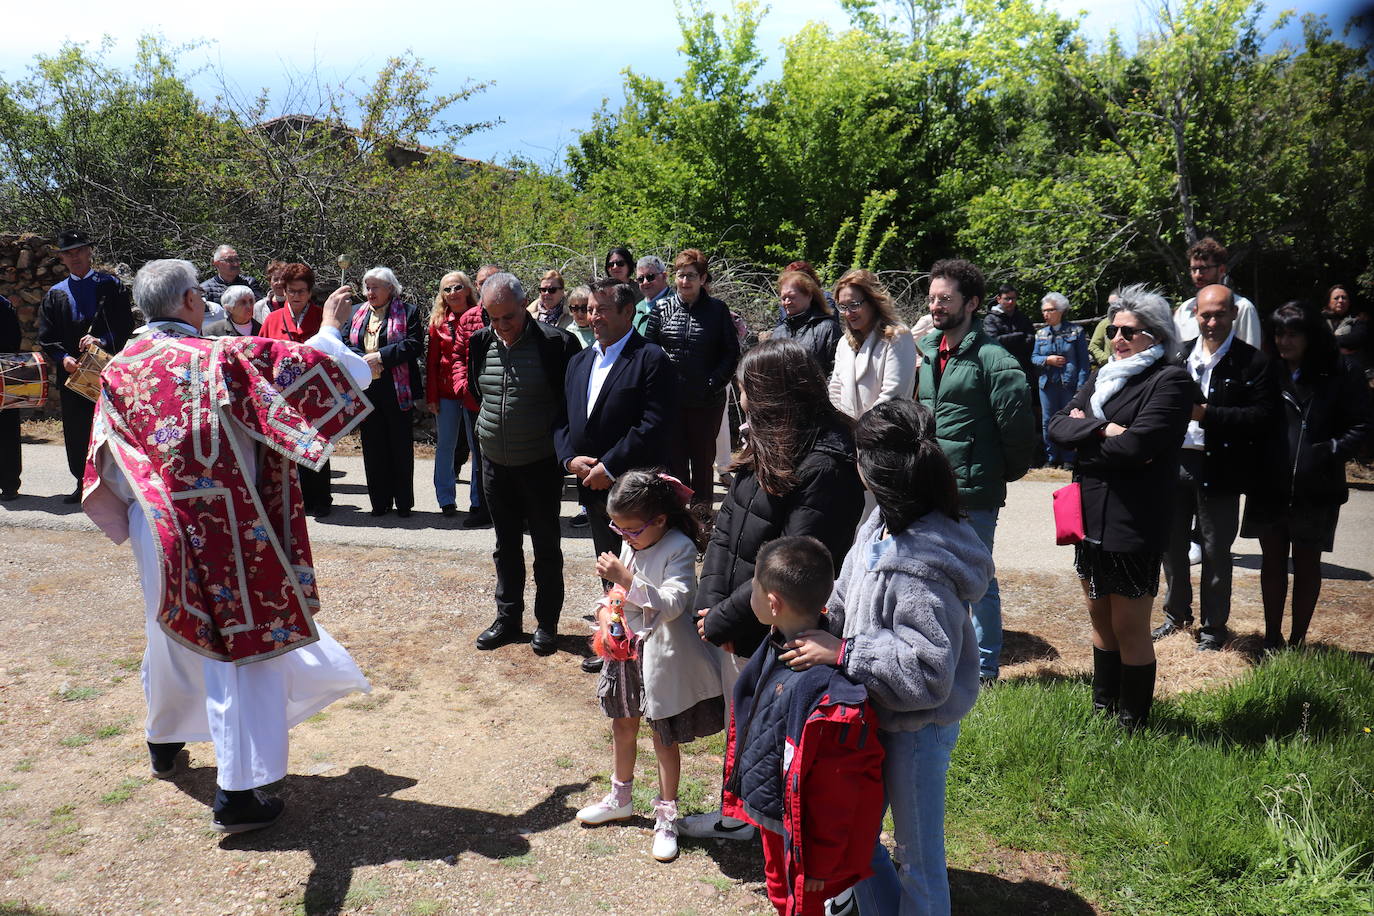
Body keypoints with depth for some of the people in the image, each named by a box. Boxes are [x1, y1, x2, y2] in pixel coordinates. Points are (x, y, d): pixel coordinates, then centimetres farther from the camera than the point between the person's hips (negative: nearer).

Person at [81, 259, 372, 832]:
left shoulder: (120, 370, 1)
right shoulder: (222, 358, -15)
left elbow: (107, 466, 6)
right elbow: (310, 368, -16)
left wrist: (131, 516, 20)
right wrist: (330, 328, 1)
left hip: (155, 532, 6)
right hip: (220, 533, -6)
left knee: (172, 633, 27)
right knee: (240, 647, 1)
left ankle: (163, 742, 48)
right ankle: (237, 793, 0)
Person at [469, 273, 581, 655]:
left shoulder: (554, 343, -15)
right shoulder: (480, 343, 1)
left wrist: (558, 441, -6)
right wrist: (488, 426, 14)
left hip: (540, 465, -4)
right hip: (495, 463, 5)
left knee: (546, 548, 7)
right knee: (506, 546, 16)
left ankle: (546, 623, 20)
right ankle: (508, 617, 28)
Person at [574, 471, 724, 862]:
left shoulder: (679, 549, -20)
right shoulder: (631, 545, 2)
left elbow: (672, 604, -30)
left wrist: (626, 579, -37)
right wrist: (606, 608, -1)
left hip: (662, 657, -7)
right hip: (627, 648, 7)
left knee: (664, 736, 7)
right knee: (623, 725, 22)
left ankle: (666, 816, 22)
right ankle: (621, 797, 43)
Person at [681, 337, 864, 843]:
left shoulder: (825, 468, -23)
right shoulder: (766, 444, 6)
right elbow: (725, 526, 6)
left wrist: (723, 619, -18)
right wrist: (712, 602, -5)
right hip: (739, 629, 8)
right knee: (741, 725, 23)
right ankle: (741, 814, 44)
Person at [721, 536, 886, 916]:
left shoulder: (826, 687, -35)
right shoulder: (777, 646, -7)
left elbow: (833, 794, -27)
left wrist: (819, 864, -20)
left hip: (799, 828, -8)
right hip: (768, 812, 8)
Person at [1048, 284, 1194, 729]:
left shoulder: (1170, 381, -10)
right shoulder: (1103, 376, 13)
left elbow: (1135, 445, -23)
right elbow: (1057, 425, 2)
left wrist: (1084, 434, -7)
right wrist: (1102, 430, -14)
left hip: (1135, 524, -7)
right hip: (1090, 519, 7)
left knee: (1130, 629, 3)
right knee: (1101, 620, 18)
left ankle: (1133, 723, 18)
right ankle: (1103, 709, 33)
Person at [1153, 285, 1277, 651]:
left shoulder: (1253, 363, -7)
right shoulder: (1178, 355, 7)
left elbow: (1263, 415, -16)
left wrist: (1207, 413, -22)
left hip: (1218, 469, -4)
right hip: (1175, 461, 5)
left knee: (1216, 551, 7)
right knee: (1172, 544, 16)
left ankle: (1214, 626, 22)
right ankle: (1177, 614, 35)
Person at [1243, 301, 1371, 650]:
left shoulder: (1340, 374, -4)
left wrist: (1329, 452, -17)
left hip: (1315, 489, -2)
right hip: (1269, 487, 2)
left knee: (1306, 564, 10)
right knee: (1272, 561, 12)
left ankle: (1297, 639, 22)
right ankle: (1272, 638, 24)